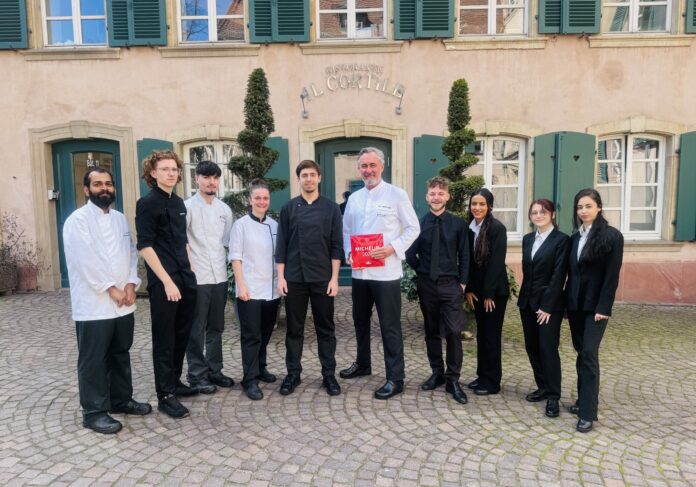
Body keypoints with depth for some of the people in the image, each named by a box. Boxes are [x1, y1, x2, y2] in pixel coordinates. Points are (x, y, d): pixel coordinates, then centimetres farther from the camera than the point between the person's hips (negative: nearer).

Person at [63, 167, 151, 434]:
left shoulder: (120, 218, 13)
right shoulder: (78, 220, -7)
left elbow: (131, 252, 9)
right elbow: (85, 260, -15)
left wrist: (131, 284, -6)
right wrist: (111, 289, -15)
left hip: (123, 303, 7)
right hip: (94, 305, -6)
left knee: (121, 354, 17)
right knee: (93, 361, 4)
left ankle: (121, 400, 31)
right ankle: (94, 412, 15)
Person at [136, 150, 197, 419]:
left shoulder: (179, 203, 12)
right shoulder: (147, 203, -9)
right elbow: (145, 246, -14)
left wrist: (189, 270, 13)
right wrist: (167, 281, -18)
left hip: (186, 279, 7)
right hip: (163, 282, -7)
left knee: (181, 335, 15)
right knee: (164, 339, 2)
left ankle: (175, 382, 31)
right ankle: (165, 395, 13)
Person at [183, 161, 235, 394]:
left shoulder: (224, 209, 11)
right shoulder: (187, 206, -5)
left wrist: (225, 264, 9)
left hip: (220, 276, 5)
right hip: (196, 277, -5)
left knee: (216, 328, 14)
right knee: (197, 329, 4)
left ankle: (214, 370, 26)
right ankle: (197, 374, 15)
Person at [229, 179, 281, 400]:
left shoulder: (274, 225, 8)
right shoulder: (241, 224, -4)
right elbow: (235, 258, -6)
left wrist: (281, 281, 7)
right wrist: (241, 286, -12)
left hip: (272, 289, 5)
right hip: (250, 290, -5)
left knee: (265, 334, 15)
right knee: (251, 336, -1)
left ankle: (260, 368, 31)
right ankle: (250, 379, 5)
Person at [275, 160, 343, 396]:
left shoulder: (331, 208, 3)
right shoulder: (288, 208, 4)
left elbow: (336, 246, 1)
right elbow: (281, 245, 4)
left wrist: (334, 278, -5)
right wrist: (281, 277, -2)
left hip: (322, 278, 0)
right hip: (294, 278, 1)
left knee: (325, 328, 7)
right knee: (294, 328, 8)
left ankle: (329, 374, 18)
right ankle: (293, 373, 21)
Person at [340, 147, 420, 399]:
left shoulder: (397, 194, -4)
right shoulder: (353, 198, 12)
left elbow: (413, 228, -4)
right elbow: (346, 230, 17)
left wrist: (393, 248, -17)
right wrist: (348, 253, -1)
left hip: (386, 272, -6)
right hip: (360, 272, 6)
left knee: (390, 326, -1)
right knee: (360, 321, 19)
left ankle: (395, 378, 10)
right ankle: (362, 364, 38)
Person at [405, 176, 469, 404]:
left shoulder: (458, 224, -2)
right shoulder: (419, 223, -1)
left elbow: (464, 256, 2)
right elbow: (410, 254, 5)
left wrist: (463, 282, -2)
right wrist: (422, 271, 4)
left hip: (451, 284, -1)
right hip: (426, 284, 2)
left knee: (453, 332, -4)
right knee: (431, 331, 12)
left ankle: (453, 380, 8)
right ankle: (437, 373, 26)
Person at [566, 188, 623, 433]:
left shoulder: (612, 236, -8)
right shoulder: (574, 237, 9)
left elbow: (612, 275, -12)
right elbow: (571, 272, 10)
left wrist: (603, 308, -16)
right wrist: (567, 302, 7)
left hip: (595, 305, -5)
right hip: (575, 304, 6)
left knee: (589, 354, -8)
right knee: (581, 353, 12)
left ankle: (588, 413, -3)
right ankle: (583, 399, 23)